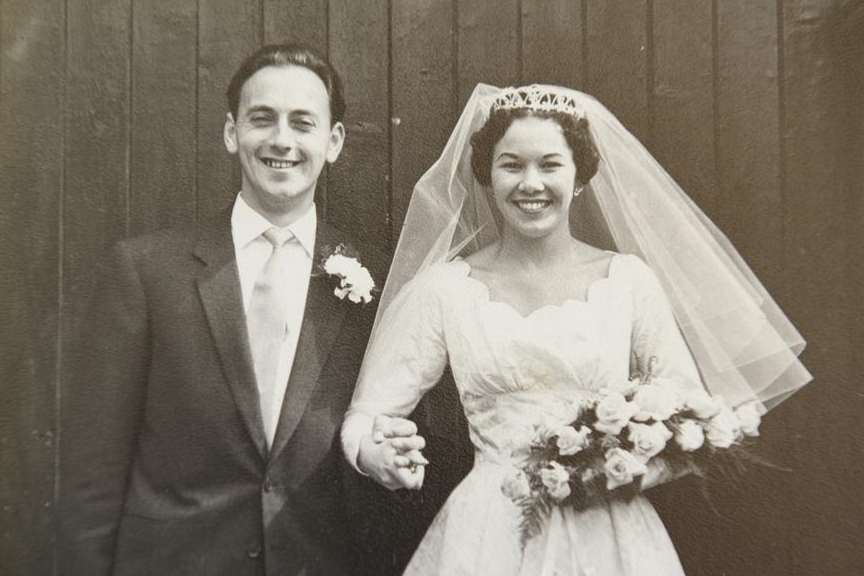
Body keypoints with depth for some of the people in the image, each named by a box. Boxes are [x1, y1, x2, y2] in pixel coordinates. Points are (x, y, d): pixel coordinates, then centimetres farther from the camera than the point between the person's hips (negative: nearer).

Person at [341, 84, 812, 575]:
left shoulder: (629, 280, -3)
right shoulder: (445, 288, -5)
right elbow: (369, 413, -5)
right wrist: (375, 453, -25)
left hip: (609, 534, 1)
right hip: (488, 535, 0)